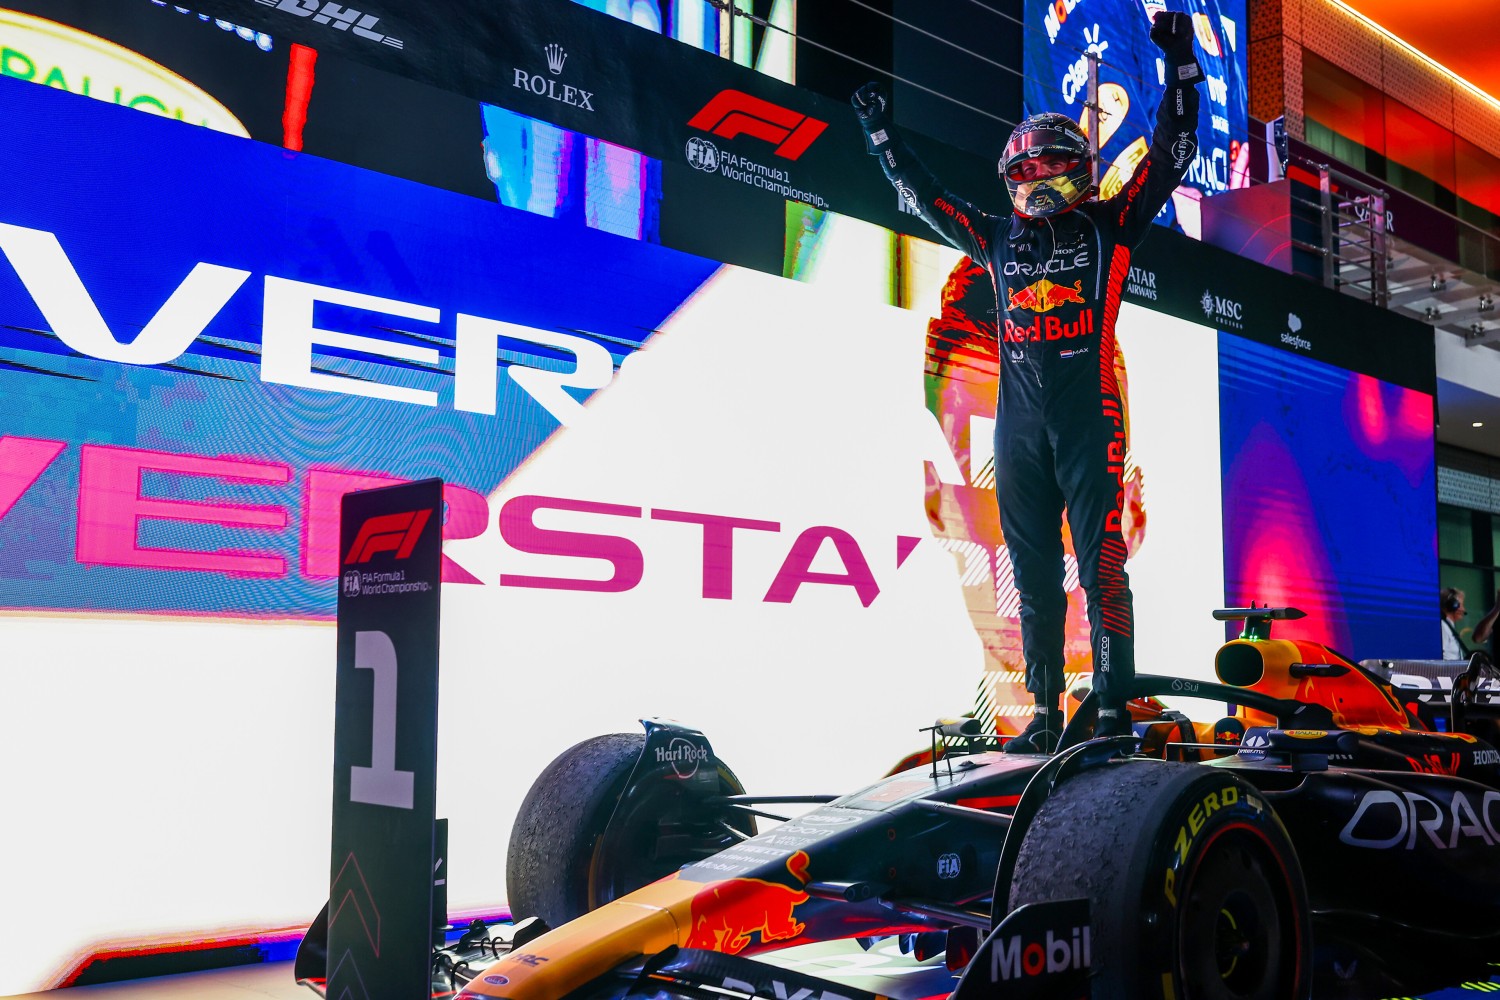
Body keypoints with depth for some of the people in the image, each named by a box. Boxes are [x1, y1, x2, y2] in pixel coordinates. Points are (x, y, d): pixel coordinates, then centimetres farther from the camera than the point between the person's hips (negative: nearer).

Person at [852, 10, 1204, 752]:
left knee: (1101, 570, -8)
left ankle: (1114, 713, -3)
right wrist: (881, 134, 30)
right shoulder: (998, 239, 18)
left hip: (1090, 422, -4)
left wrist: (1179, 64, 1)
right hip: (1019, 428, 4)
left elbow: (1171, 155, 5)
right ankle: (1045, 713, 12)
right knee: (1035, 578, 6)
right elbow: (923, 196, 28)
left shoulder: (1109, 226, 9)